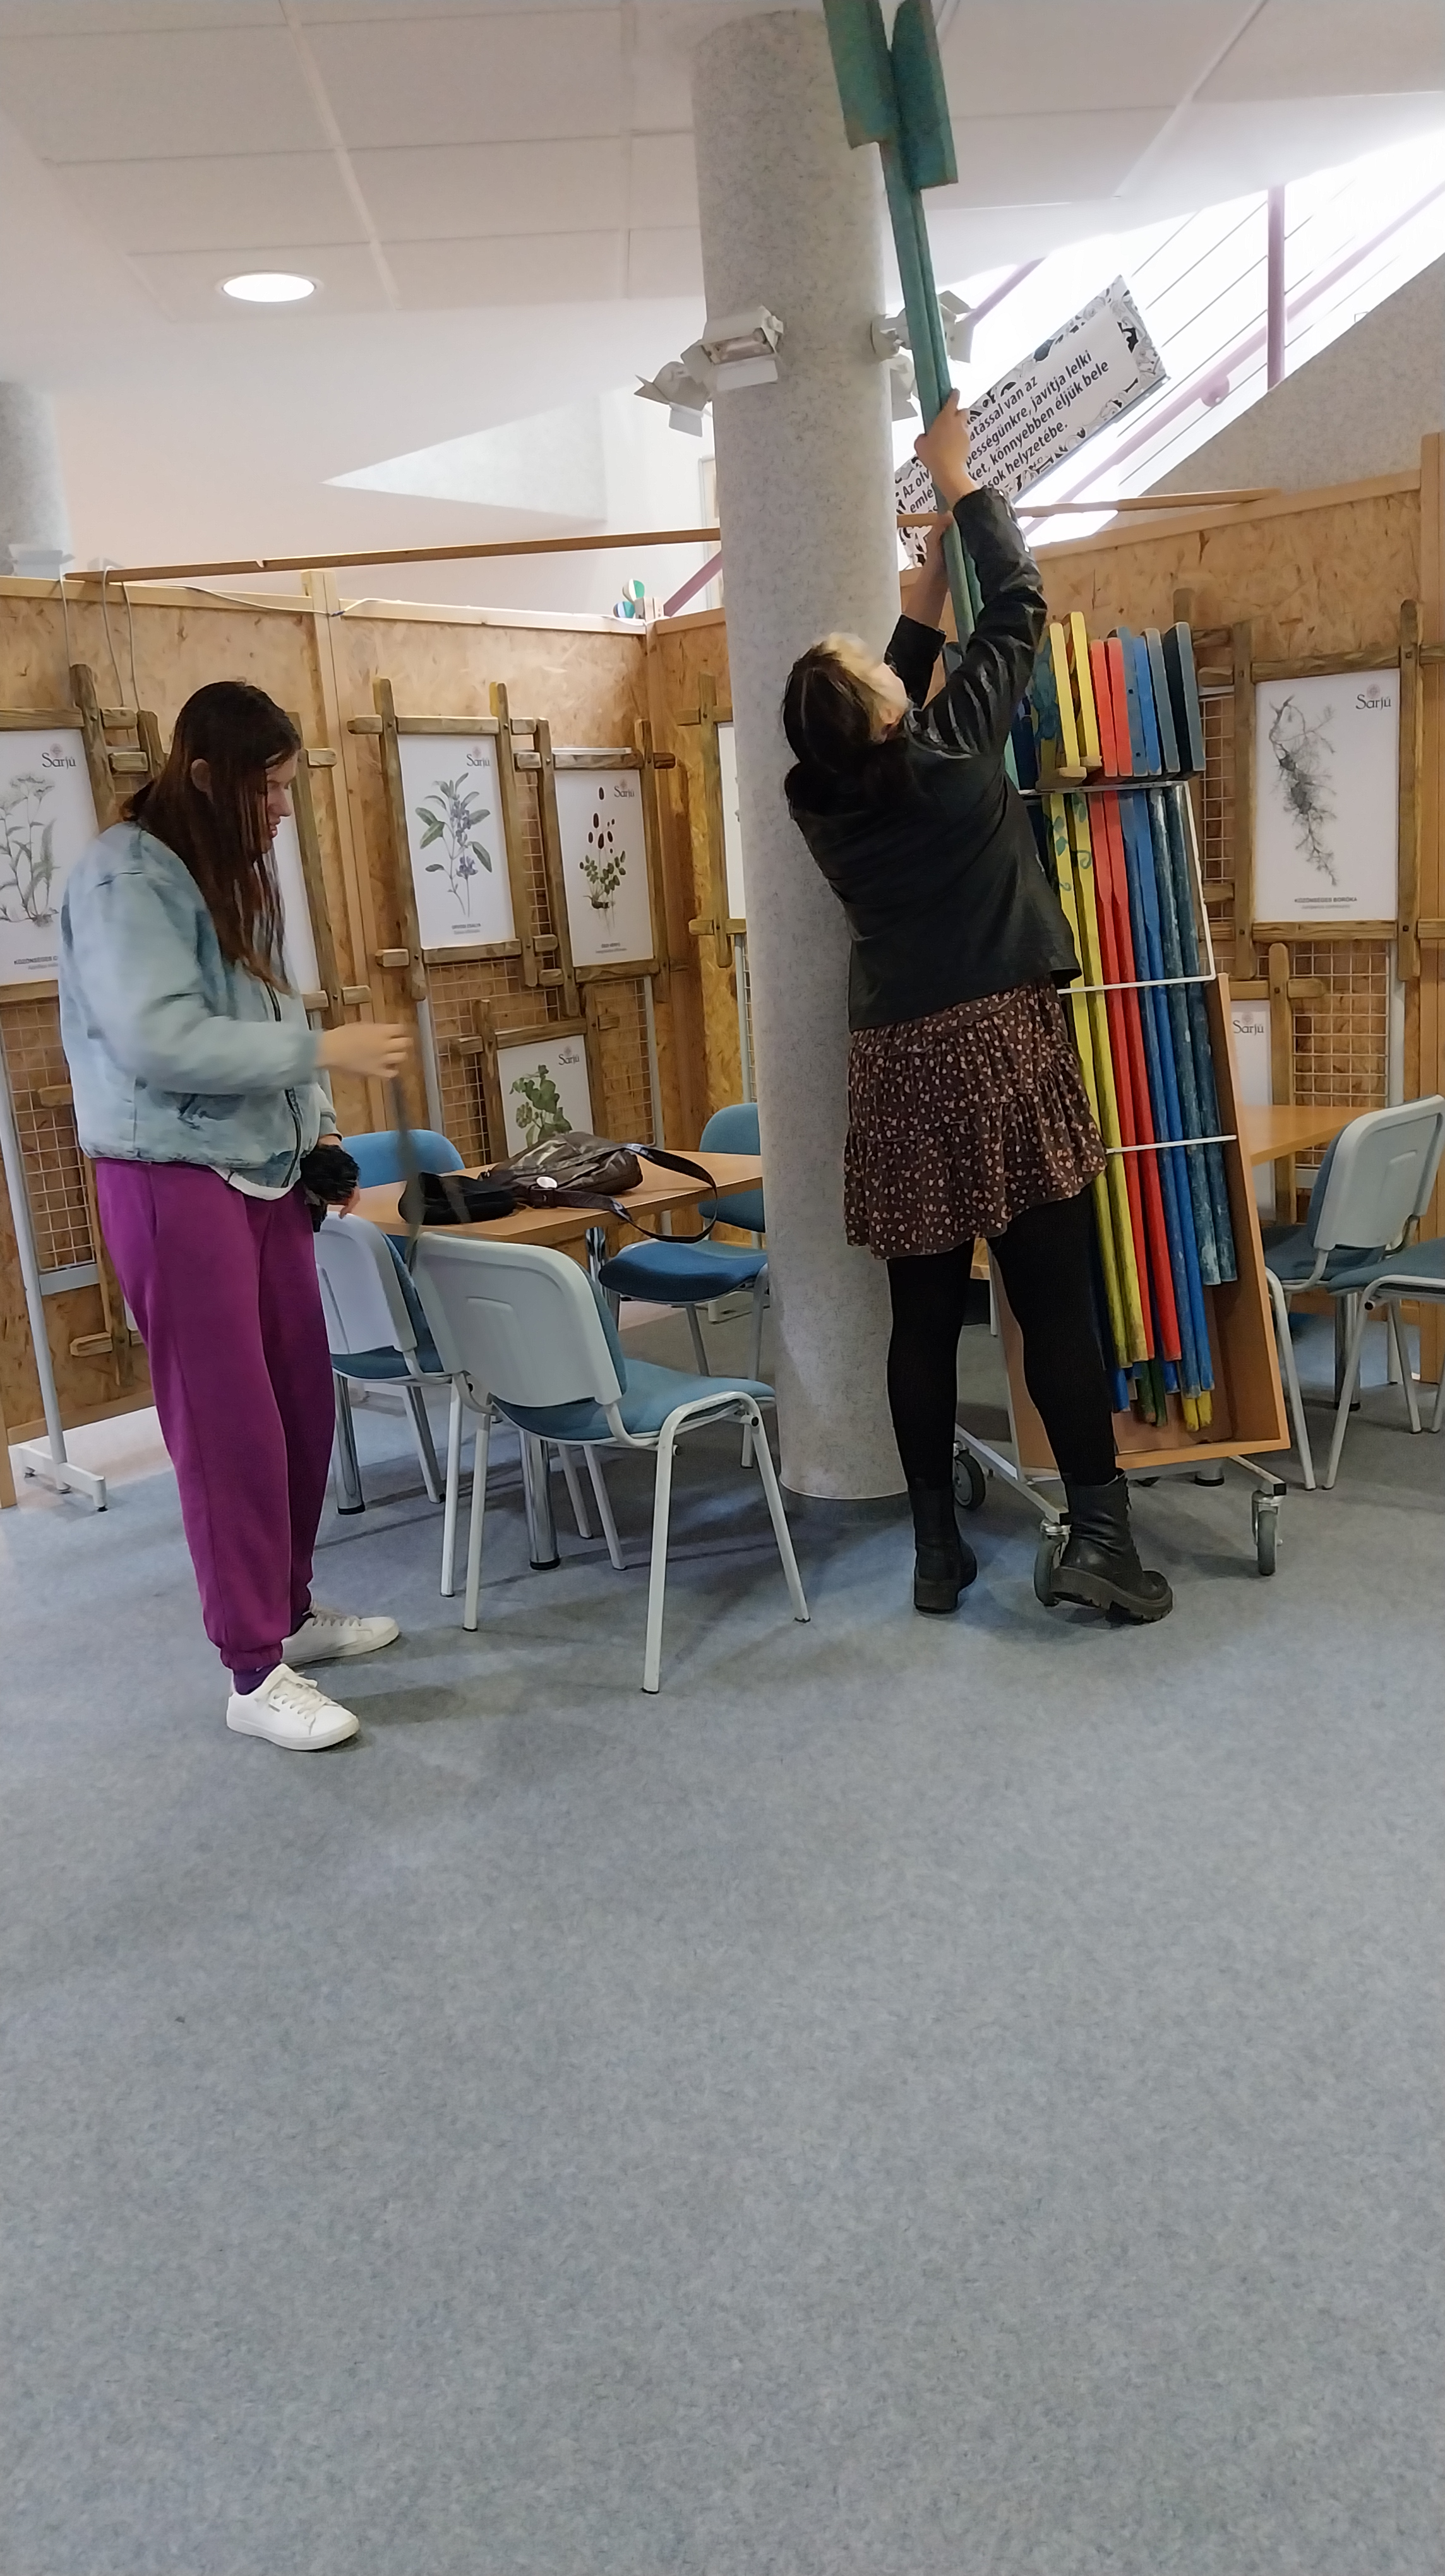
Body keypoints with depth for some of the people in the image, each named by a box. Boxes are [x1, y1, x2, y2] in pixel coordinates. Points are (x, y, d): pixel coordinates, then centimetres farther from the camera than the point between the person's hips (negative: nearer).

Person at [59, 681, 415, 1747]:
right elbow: (160, 1040, -22)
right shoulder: (125, 876, -12)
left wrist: (315, 1125, 7)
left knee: (303, 1401, 9)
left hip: (262, 1172, 8)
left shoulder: (233, 871, 15)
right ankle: (257, 1672, 5)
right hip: (173, 1181, -8)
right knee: (229, 1421, -5)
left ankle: (292, 1609, 27)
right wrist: (323, 1050, -19)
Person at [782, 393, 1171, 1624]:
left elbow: (885, 714, 26)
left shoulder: (823, 799, 5)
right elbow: (1019, 604, 7)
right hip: (1000, 1045, -4)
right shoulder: (953, 751, -7)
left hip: (899, 1065, 5)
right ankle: (1099, 1531, 1)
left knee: (926, 1313, 6)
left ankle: (937, 1546, 12)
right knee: (1055, 1296, -1)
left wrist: (928, 588, 32)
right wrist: (963, 481, 20)